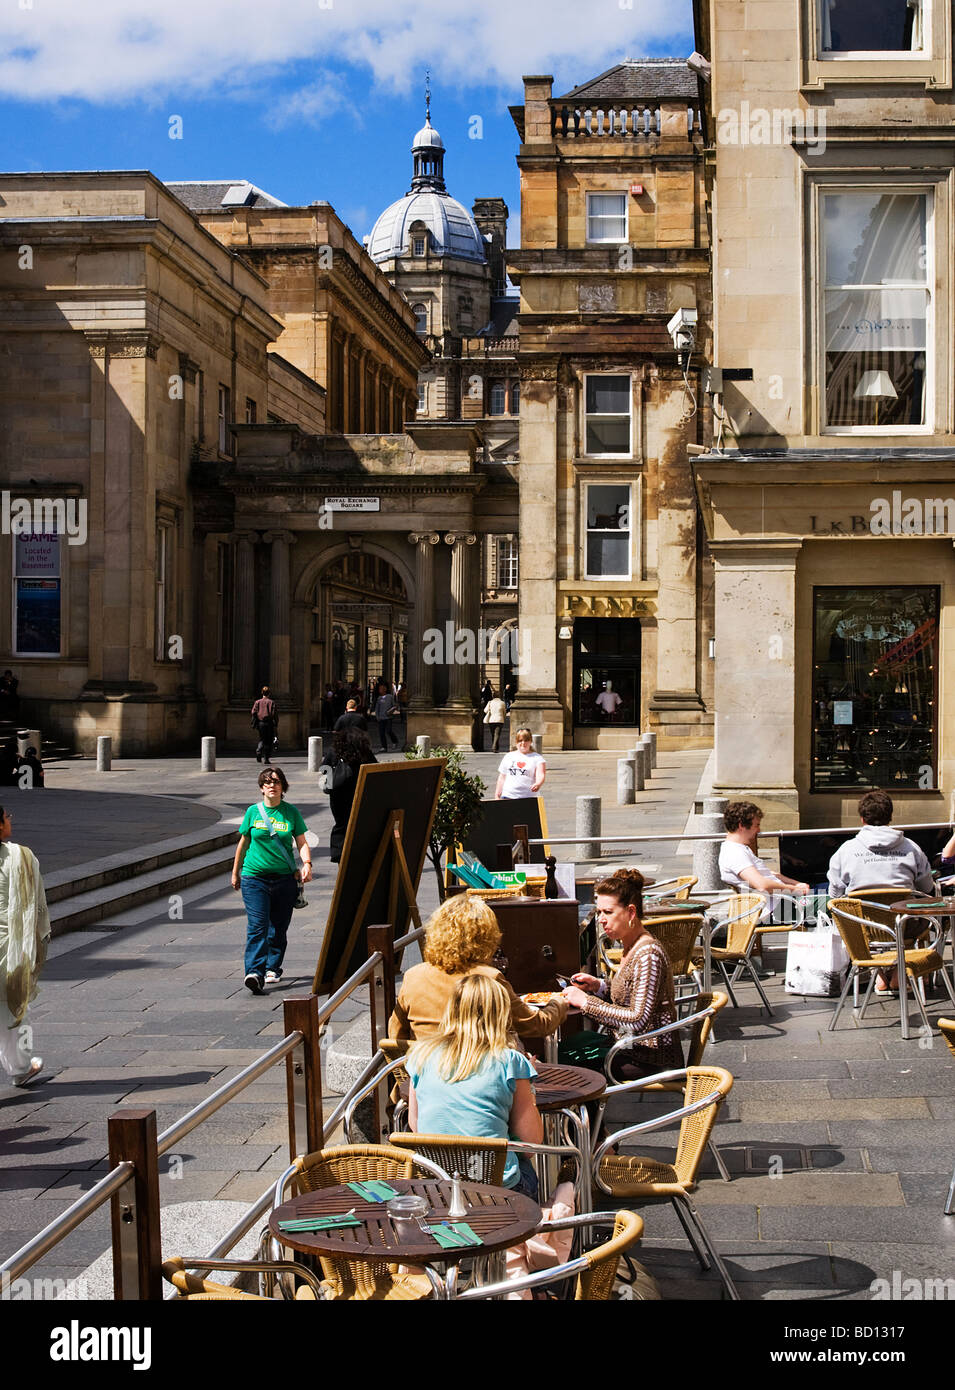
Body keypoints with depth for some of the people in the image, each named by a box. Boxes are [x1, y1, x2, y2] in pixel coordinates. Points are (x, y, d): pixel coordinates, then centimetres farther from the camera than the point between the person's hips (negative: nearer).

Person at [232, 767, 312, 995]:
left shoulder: (291, 812, 5)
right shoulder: (253, 812, 5)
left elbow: (302, 843, 6)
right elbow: (243, 843, 15)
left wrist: (307, 864, -12)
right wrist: (235, 872, 19)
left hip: (284, 878, 1)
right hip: (254, 877, -1)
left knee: (279, 927, 8)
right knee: (257, 926, -13)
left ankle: (273, 968, 24)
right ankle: (254, 973, -19)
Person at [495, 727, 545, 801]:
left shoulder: (537, 758, 5)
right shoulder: (508, 757, 16)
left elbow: (540, 775, -9)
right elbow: (501, 778, 19)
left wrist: (538, 784, -32)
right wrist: (497, 796, 13)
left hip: (527, 798, -2)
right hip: (508, 797, 3)